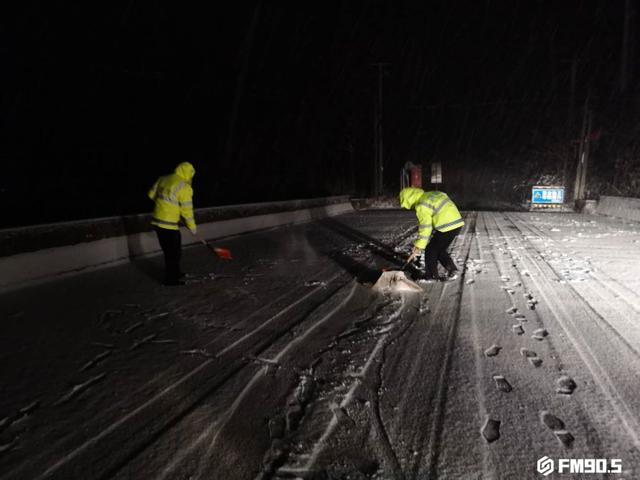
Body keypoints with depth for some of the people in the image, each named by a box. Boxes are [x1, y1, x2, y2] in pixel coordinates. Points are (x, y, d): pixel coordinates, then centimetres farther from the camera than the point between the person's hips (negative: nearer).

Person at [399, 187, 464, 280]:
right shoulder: (431, 194, 16)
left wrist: (418, 247, -10)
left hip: (447, 227, -9)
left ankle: (431, 276, 15)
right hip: (457, 224, 9)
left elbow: (425, 228, -15)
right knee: (440, 250, 22)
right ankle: (452, 270, 19)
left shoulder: (422, 205, -12)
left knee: (430, 250, 6)